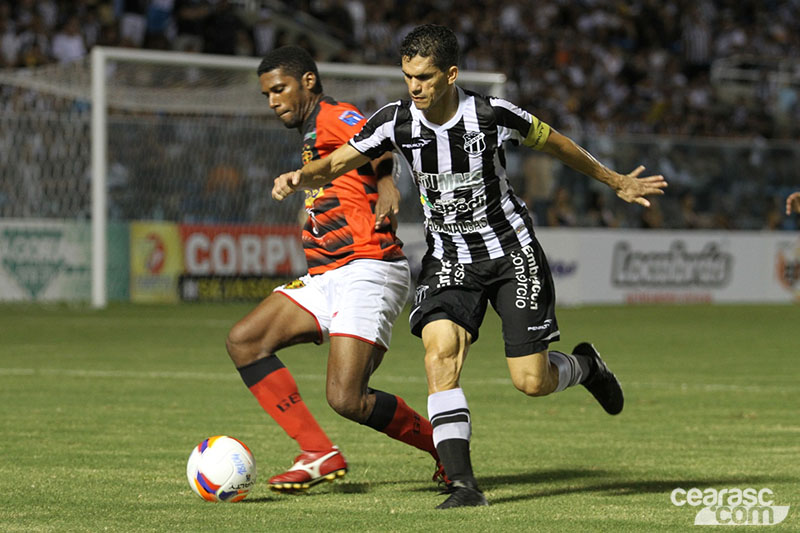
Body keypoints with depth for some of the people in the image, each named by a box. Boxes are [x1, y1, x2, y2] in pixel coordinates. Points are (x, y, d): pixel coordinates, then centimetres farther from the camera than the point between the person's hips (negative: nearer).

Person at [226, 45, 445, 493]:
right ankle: (319, 453, -7)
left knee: (346, 399, -18)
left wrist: (386, 182, -40)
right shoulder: (313, 135, 25)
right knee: (244, 340, -5)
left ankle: (446, 446, 7)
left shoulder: (333, 117, -6)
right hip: (325, 276, 10)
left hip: (367, 270, -10)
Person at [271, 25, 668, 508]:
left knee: (532, 381, -6)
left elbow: (554, 143, -2)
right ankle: (463, 483, -22)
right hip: (450, 257, 2)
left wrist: (617, 182, 10)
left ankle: (585, 366, 31)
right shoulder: (396, 121, -13)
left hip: (512, 252, -2)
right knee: (440, 350, -24)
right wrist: (301, 177, -34)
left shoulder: (492, 115, -19)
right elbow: (336, 164, -10)